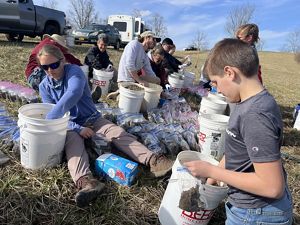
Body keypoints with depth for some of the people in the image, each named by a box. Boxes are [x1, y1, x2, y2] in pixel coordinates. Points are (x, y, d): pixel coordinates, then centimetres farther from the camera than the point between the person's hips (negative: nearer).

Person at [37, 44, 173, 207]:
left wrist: (49, 119, -40)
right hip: (70, 126, 1)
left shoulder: (73, 71, -11)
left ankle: (152, 160, -37)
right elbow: (56, 117, -5)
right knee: (73, 142, -32)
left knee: (118, 133, -24)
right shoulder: (44, 86, 1)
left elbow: (73, 94, -33)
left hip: (92, 119, 0)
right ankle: (85, 181, -58)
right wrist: (78, 129, -21)